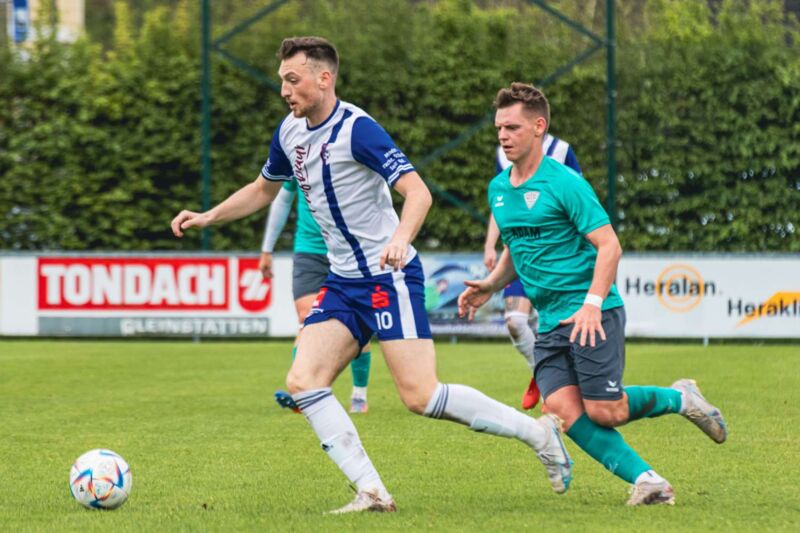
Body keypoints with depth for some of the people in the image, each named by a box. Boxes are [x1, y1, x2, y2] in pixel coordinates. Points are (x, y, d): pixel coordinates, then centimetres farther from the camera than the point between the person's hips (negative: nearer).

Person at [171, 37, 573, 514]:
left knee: (420, 395, -16)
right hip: (343, 282, 8)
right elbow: (263, 189, 28)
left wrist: (400, 238, -41)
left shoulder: (357, 129, -17)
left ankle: (539, 432, 1)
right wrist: (208, 217, 18)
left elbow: (418, 192, -24)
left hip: (389, 276, -8)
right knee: (303, 381, -8)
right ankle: (372, 493, -9)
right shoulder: (290, 133, 9)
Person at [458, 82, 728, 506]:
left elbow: (608, 245, -13)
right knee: (562, 406, -12)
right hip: (550, 322, 7)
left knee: (604, 411, -10)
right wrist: (490, 285, 9)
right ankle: (645, 480, -7)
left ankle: (678, 399, 18)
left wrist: (592, 303, -23)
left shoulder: (564, 183, -11)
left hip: (593, 315, -7)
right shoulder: (498, 189, 11)